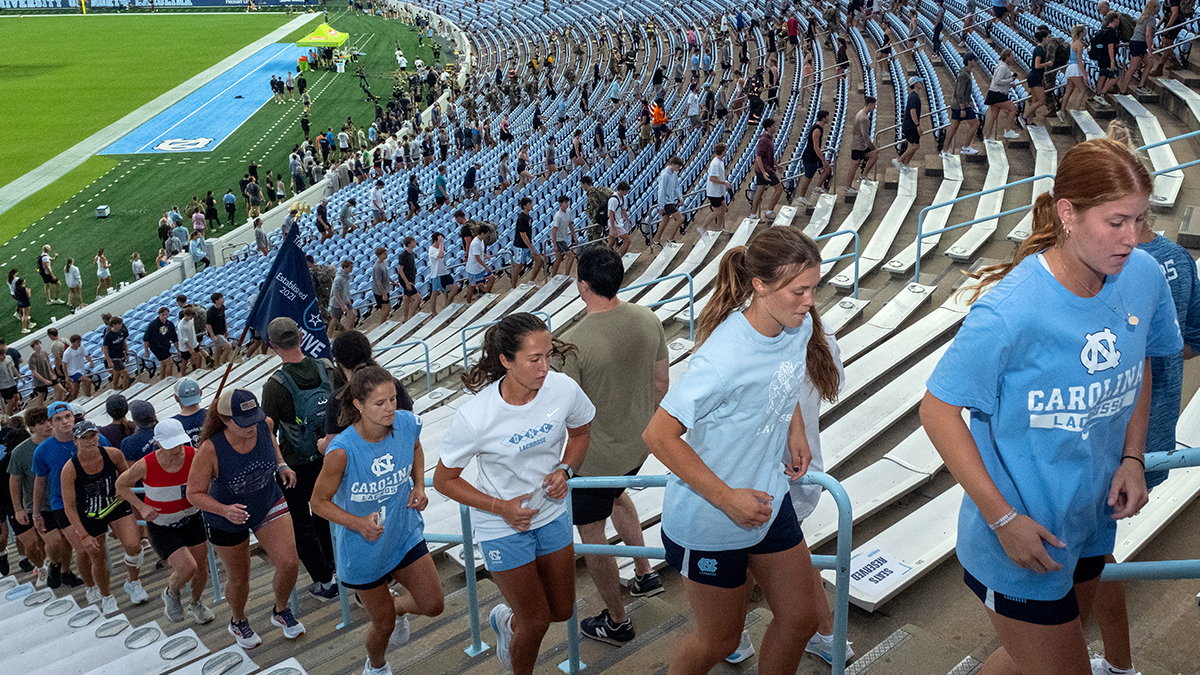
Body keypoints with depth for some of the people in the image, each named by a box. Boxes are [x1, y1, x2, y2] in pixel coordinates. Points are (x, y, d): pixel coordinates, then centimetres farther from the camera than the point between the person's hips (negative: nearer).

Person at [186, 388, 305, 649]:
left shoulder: (263, 425, -22)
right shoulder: (210, 450, -34)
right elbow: (195, 493, -23)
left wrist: (282, 466, -7)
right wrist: (225, 510, -38)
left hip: (269, 504, 3)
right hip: (227, 521, -3)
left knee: (289, 563, -9)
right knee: (239, 578, 17)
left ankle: (281, 612, 23)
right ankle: (238, 622, 50)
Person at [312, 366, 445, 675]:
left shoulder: (407, 423, -18)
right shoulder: (342, 451, -31)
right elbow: (319, 502, -18)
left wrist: (419, 485, -7)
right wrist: (358, 523, -32)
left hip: (405, 534, 4)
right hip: (364, 548, -3)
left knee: (433, 605, 5)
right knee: (384, 624, 13)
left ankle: (397, 606, 42)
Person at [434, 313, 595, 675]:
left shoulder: (564, 389, -19)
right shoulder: (474, 417, -28)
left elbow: (579, 433, 5)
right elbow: (443, 479, -13)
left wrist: (564, 469, -13)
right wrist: (501, 507, -19)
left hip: (551, 513, 4)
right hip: (502, 526, -4)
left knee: (562, 611, 17)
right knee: (537, 622, 5)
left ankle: (508, 618, 50)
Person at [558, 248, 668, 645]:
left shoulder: (573, 343, -28)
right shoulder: (648, 320, -9)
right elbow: (661, 383, 3)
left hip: (594, 456, -7)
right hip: (638, 444, 7)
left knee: (591, 533, 14)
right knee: (616, 495, 37)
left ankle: (616, 622, 29)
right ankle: (645, 574, 42)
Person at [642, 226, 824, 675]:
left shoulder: (799, 327, -8)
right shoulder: (723, 359, -32)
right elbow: (659, 436, -27)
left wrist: (796, 431, 1)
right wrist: (727, 499, -24)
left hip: (769, 499, 7)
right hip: (709, 521, -7)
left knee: (800, 620, 16)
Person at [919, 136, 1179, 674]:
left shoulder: (1143, 276, -9)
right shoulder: (1009, 312, -29)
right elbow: (938, 410, -21)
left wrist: (1132, 458, -2)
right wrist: (1004, 518, -19)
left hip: (1092, 522, 7)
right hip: (1021, 538, -7)